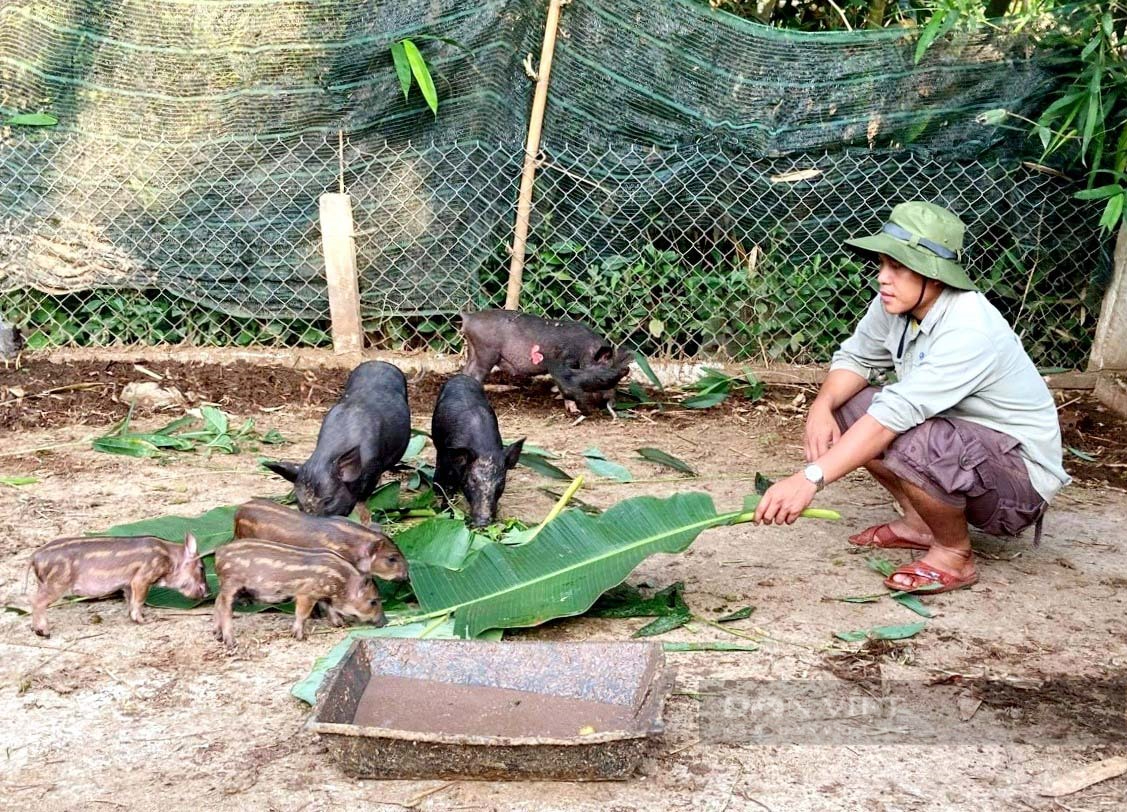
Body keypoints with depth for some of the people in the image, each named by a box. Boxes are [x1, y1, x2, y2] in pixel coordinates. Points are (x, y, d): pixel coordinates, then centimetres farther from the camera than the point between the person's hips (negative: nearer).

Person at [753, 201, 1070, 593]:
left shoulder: (968, 332, -31)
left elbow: (896, 414, -39)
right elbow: (855, 358, 4)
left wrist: (810, 478, -44)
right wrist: (822, 405, -19)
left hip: (1021, 476, -8)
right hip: (960, 442, 8)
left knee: (904, 441, -36)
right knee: (842, 406, 0)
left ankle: (954, 554, -8)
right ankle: (919, 522, 10)